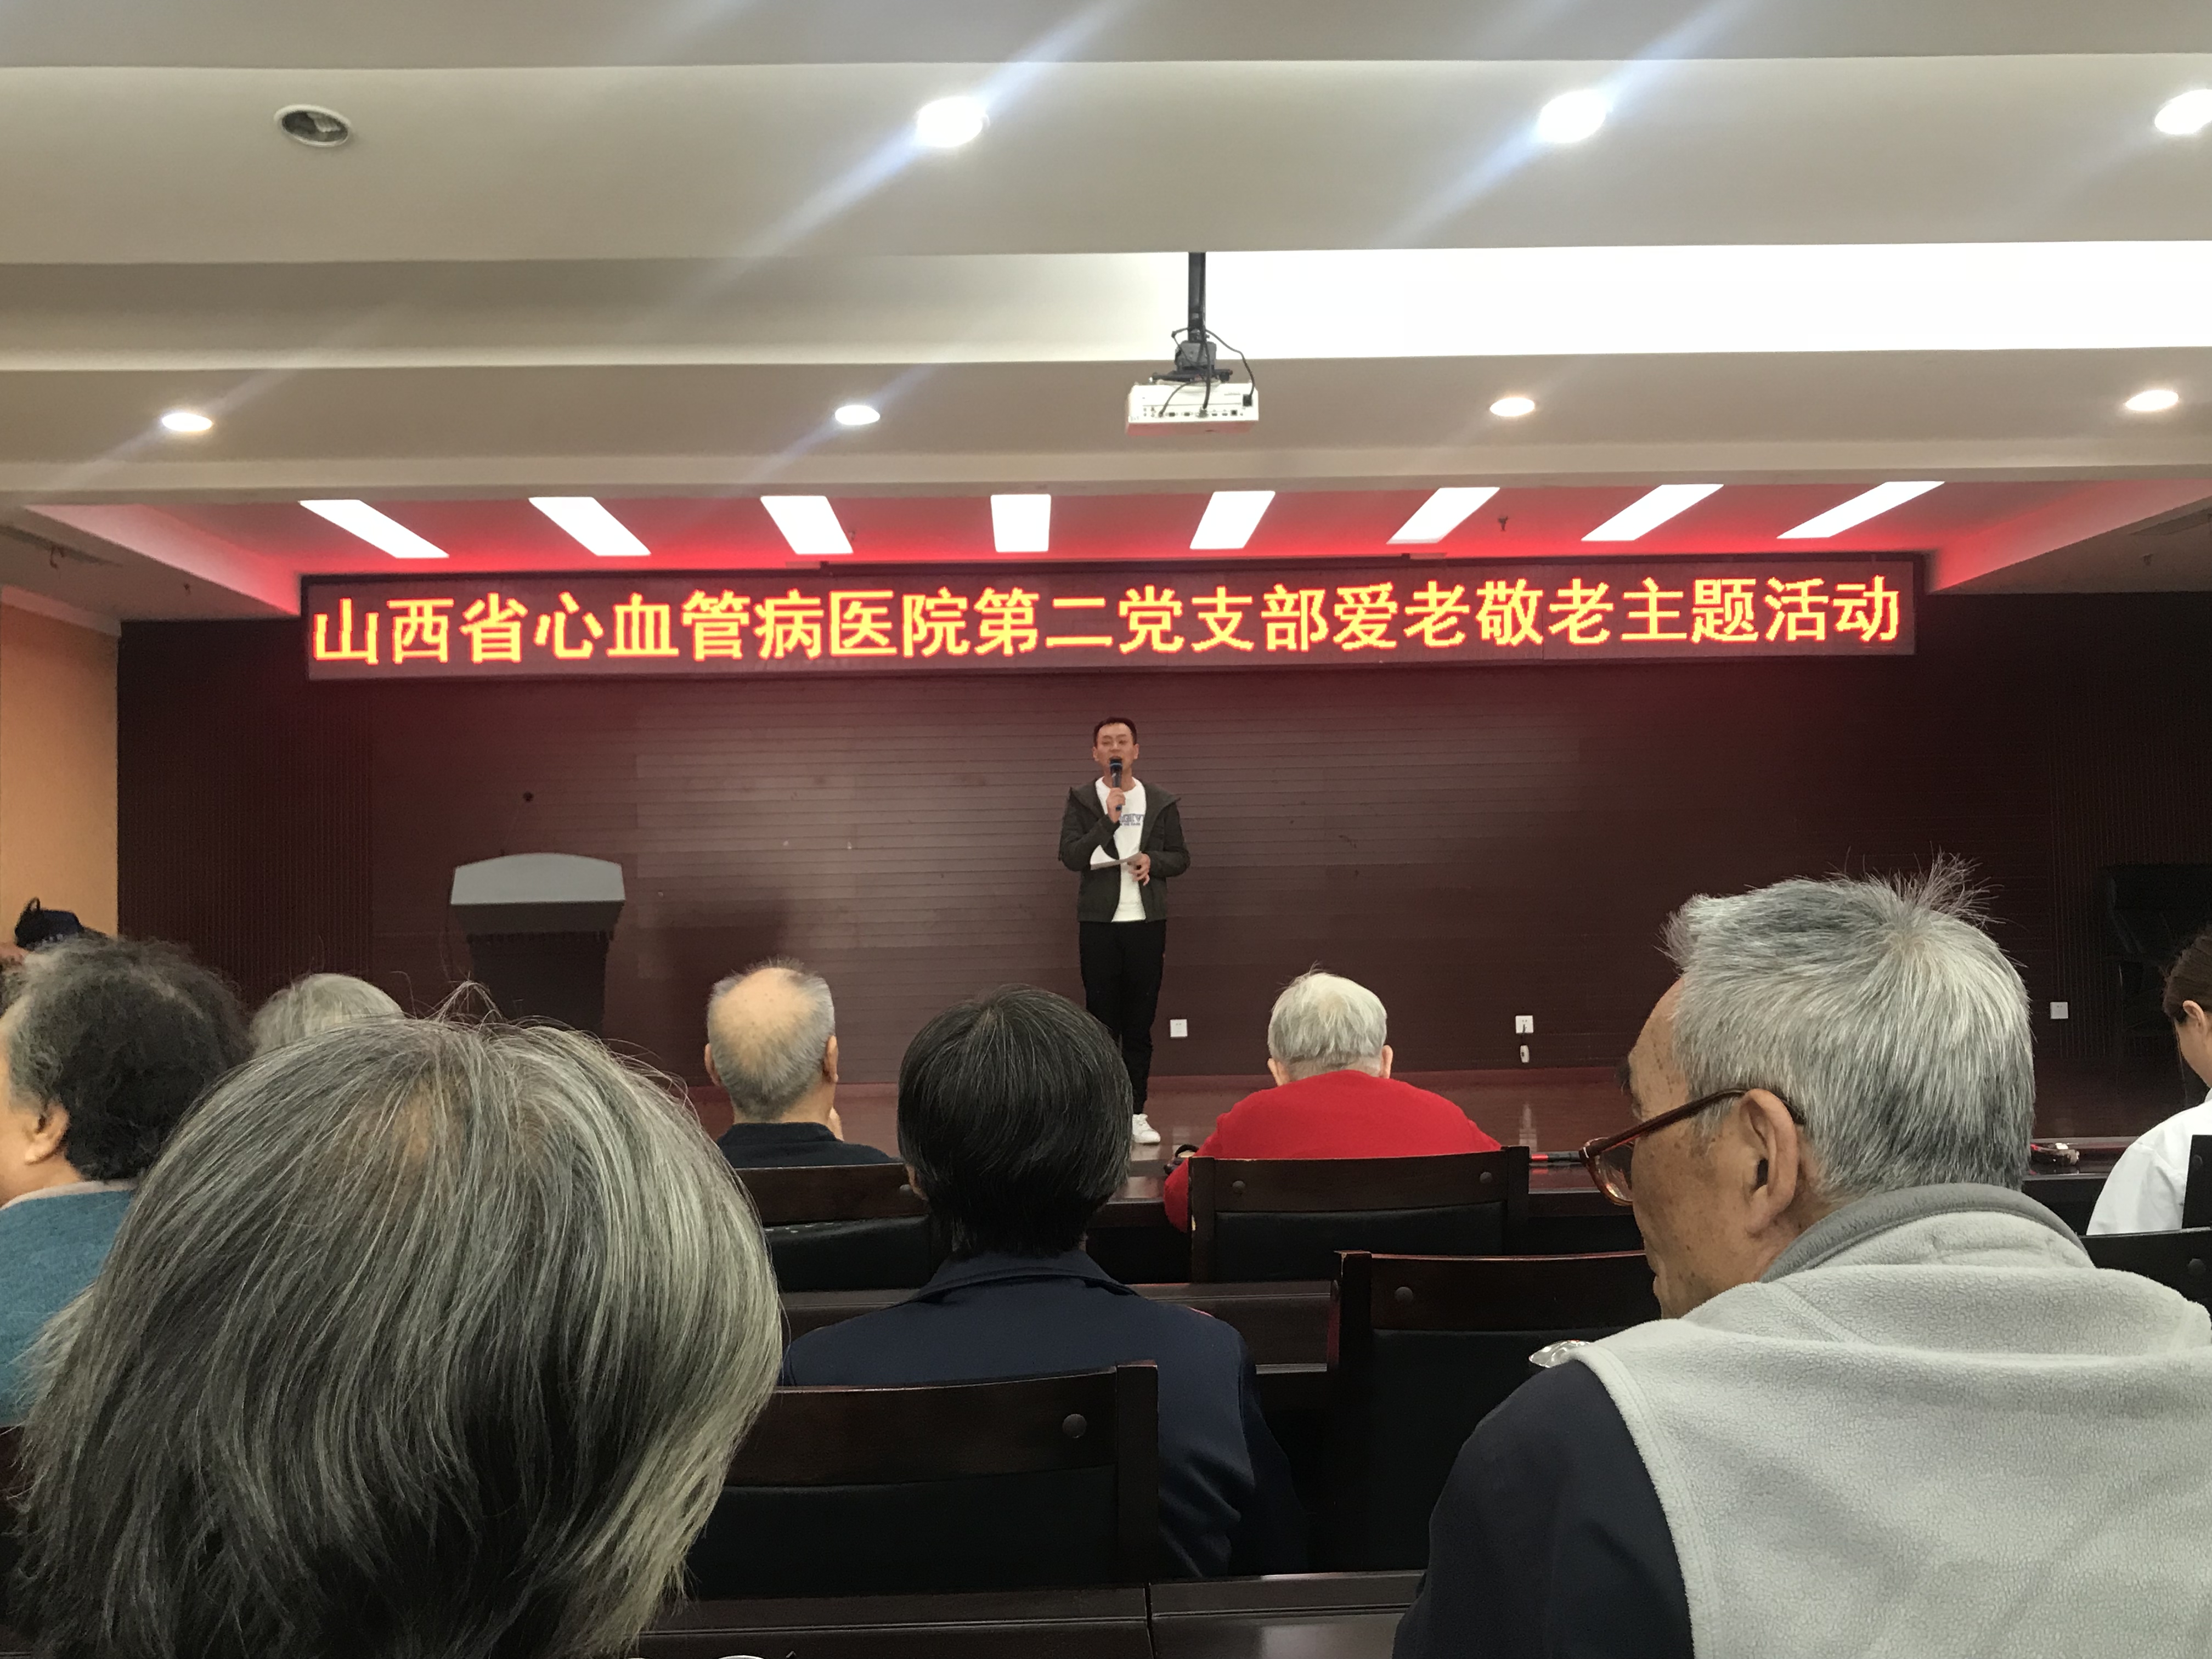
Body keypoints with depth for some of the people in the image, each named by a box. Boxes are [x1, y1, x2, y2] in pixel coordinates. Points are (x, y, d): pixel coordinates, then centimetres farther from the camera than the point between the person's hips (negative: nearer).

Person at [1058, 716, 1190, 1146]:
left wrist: (1153, 861, -9)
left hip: (1147, 922, 2)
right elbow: (1070, 855, -9)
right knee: (1102, 1020, 3)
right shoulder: (1081, 801, 3)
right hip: (1098, 923, -1)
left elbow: (1181, 857, 11)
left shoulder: (1161, 803, 8)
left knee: (1140, 1022, 5)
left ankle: (1136, 1113, 11)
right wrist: (1108, 821, -19)